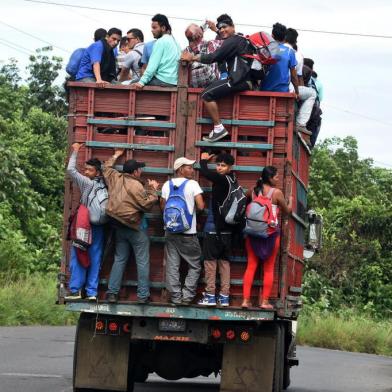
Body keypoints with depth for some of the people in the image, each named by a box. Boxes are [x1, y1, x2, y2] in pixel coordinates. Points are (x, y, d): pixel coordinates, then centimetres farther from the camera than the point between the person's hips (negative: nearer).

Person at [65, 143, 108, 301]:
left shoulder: (87, 183, -9)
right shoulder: (105, 185, 3)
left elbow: (71, 170, -7)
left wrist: (75, 151, 1)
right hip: (99, 227, 6)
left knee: (77, 257, -1)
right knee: (94, 259, 7)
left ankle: (75, 290, -5)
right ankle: (92, 292, 6)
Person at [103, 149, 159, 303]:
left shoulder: (115, 178, 2)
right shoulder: (136, 186, -19)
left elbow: (106, 168, 22)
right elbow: (147, 204, -17)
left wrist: (115, 156, 37)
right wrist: (152, 190, -4)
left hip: (119, 226, 7)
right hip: (136, 227, -7)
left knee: (119, 260, 13)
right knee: (142, 262, 1)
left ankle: (112, 292, 9)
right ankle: (143, 295, 0)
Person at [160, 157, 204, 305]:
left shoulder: (167, 185, 5)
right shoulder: (192, 184, -8)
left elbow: (163, 207, 11)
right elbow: (201, 206, -15)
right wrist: (193, 205, 6)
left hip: (170, 231, 4)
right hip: (188, 233, -4)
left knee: (172, 266, 5)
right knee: (194, 266, 7)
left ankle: (176, 297, 3)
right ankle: (187, 295, -2)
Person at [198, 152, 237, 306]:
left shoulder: (221, 179, -13)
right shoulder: (231, 180, 9)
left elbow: (205, 172, -14)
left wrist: (203, 160, 2)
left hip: (214, 228, -8)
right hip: (226, 229, 8)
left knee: (210, 260, -2)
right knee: (224, 261, 8)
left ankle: (210, 295, -3)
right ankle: (224, 296, 7)